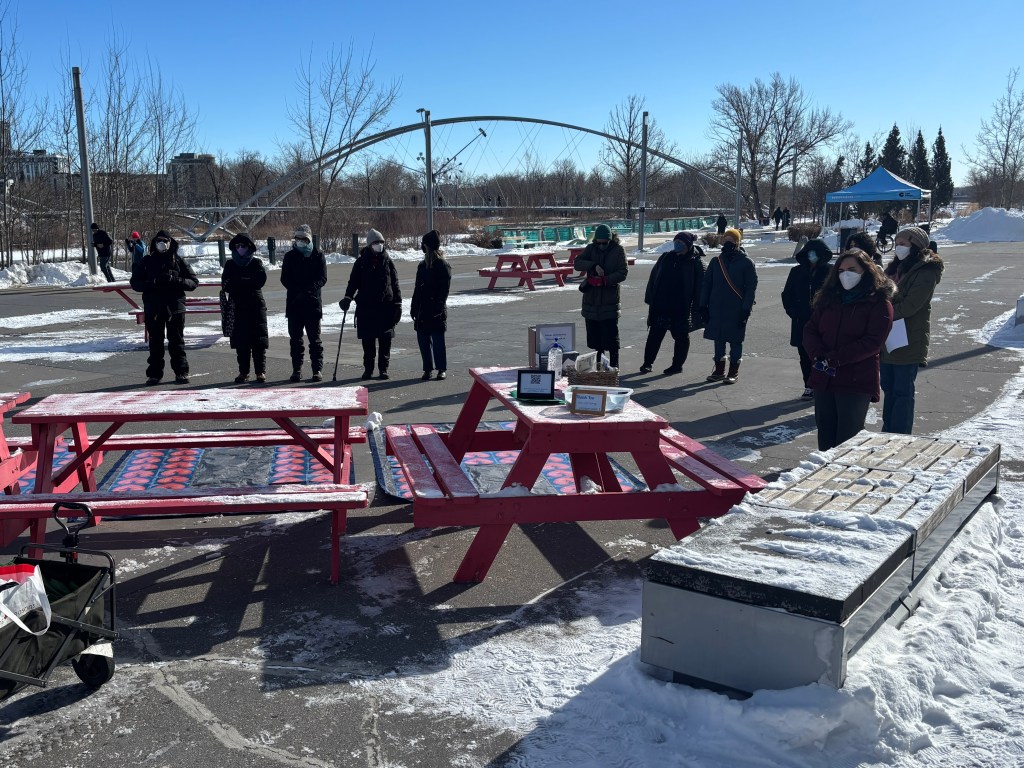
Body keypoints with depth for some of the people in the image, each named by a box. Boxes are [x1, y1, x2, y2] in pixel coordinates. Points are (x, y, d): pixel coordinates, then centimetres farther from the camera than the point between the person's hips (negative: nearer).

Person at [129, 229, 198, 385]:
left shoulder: (178, 261, 5)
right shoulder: (147, 261, 8)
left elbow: (193, 282, 3)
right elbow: (135, 283, 6)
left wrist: (176, 280, -14)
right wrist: (152, 283, -13)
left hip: (175, 307, -1)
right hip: (153, 308, 1)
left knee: (177, 341, 4)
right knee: (155, 342, 5)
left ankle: (181, 372, 10)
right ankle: (154, 373, 10)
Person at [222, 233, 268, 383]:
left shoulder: (256, 263, 7)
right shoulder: (230, 264, 12)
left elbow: (261, 279, -10)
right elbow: (226, 284, 0)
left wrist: (237, 282, -9)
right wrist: (248, 283, -15)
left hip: (256, 306, -2)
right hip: (238, 307, 2)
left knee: (258, 340, -4)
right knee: (241, 342, 1)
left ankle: (261, 371, 1)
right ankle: (243, 372, 7)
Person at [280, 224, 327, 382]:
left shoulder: (318, 256, 4)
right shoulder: (290, 256, 9)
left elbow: (322, 278, -4)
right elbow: (284, 279, 2)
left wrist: (308, 290, -20)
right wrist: (298, 291, -15)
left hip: (313, 303, -2)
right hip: (294, 303, 2)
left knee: (314, 338, 1)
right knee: (295, 338, 6)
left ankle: (317, 370, 4)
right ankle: (296, 369, 13)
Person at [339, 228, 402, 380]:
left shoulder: (388, 262, 8)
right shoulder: (361, 262, 5)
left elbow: (395, 284, 10)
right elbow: (353, 282, 6)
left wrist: (398, 303, 5)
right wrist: (348, 297, -10)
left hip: (386, 306, 0)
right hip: (366, 307, 0)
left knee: (385, 341, 1)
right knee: (368, 341, 4)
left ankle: (383, 369, 11)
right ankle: (368, 369, 13)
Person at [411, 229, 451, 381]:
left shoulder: (443, 266, -7)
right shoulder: (423, 266, 14)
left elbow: (444, 289, -12)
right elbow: (417, 289, 16)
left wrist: (438, 307, -19)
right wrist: (414, 309, 12)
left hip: (436, 311, -7)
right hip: (422, 310, 7)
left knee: (437, 340, 0)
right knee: (423, 339, 7)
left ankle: (442, 369, 11)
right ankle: (428, 368, 17)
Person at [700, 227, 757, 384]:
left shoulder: (746, 262, -4)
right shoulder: (716, 261, 8)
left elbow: (751, 287, -7)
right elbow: (706, 284, 10)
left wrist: (746, 309, -13)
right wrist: (703, 306, 3)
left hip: (736, 311, -4)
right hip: (716, 309, 4)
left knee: (735, 341, 4)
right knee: (718, 339, 10)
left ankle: (733, 372, 13)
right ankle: (719, 370, 21)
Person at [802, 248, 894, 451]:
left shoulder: (879, 303, -4)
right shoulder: (829, 298, 13)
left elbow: (872, 342, -13)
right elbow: (810, 329, 10)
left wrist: (834, 359, -17)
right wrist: (818, 355, -10)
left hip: (857, 382, -5)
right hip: (823, 379, 6)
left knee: (847, 441, -3)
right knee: (825, 438, 12)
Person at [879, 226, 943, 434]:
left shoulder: (926, 272, -10)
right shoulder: (895, 268, 15)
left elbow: (911, 305, -19)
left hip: (908, 342, -8)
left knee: (902, 391, -3)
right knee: (888, 388, 14)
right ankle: (888, 432, 23)